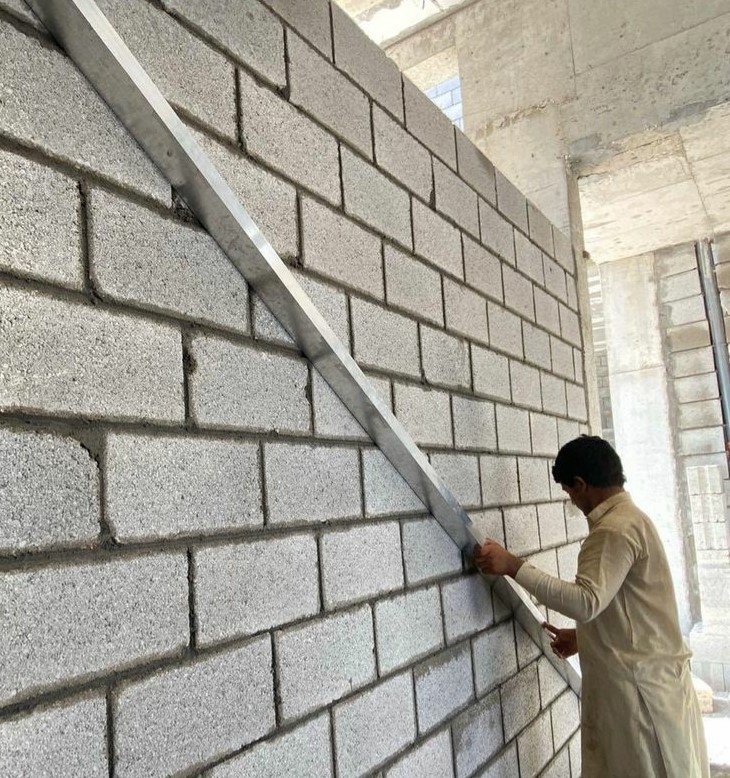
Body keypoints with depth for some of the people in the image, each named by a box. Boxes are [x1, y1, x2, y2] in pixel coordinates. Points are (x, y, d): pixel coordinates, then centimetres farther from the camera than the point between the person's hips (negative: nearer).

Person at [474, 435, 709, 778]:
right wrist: (583, 637, 18)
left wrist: (514, 566, -29)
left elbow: (587, 601, -31)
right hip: (646, 677, 10)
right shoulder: (629, 518, 11)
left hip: (638, 687, -10)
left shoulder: (615, 529, -21)